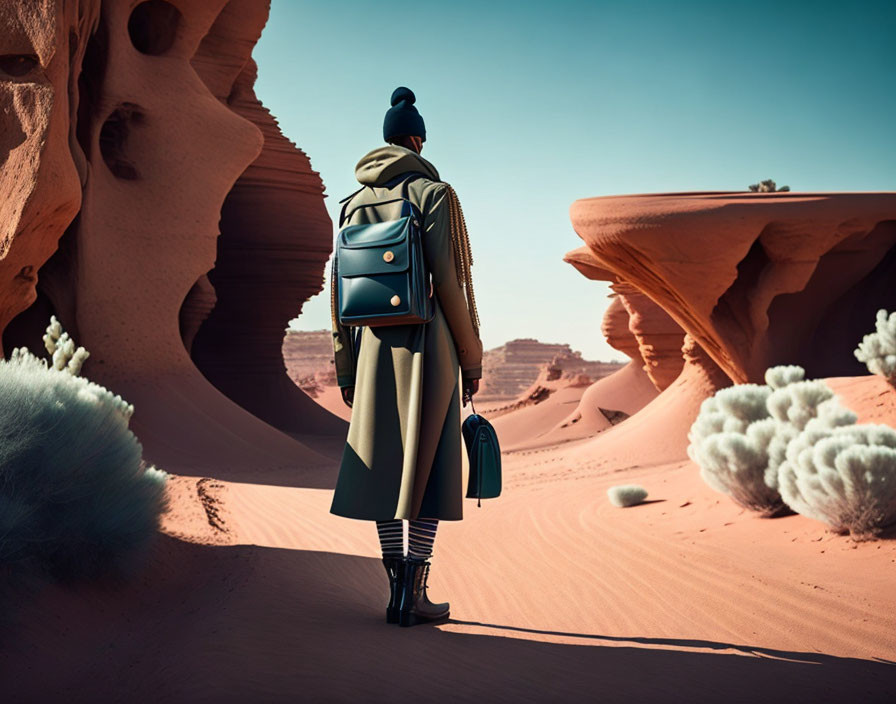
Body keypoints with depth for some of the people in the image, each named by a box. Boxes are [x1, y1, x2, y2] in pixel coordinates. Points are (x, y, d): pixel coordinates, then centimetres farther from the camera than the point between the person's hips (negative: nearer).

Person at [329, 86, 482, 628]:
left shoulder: (356, 203, 10)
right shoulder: (433, 193, -5)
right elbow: (449, 283, -11)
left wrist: (345, 367, 15)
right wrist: (472, 358, -3)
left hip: (375, 346, 5)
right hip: (428, 343, -5)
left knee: (384, 465, 9)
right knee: (427, 465, -1)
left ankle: (397, 587, 14)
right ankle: (414, 596, -1)